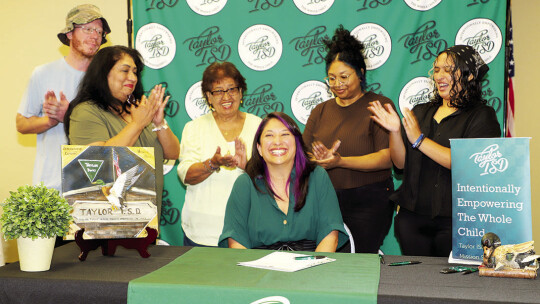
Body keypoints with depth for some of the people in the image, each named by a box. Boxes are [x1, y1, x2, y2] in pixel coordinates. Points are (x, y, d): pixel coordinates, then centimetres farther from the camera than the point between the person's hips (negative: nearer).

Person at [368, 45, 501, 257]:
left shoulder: (481, 116, -2)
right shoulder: (420, 112, 13)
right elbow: (401, 163, 10)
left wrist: (420, 140, -16)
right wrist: (395, 131, -7)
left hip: (455, 218, -4)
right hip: (412, 216, 5)